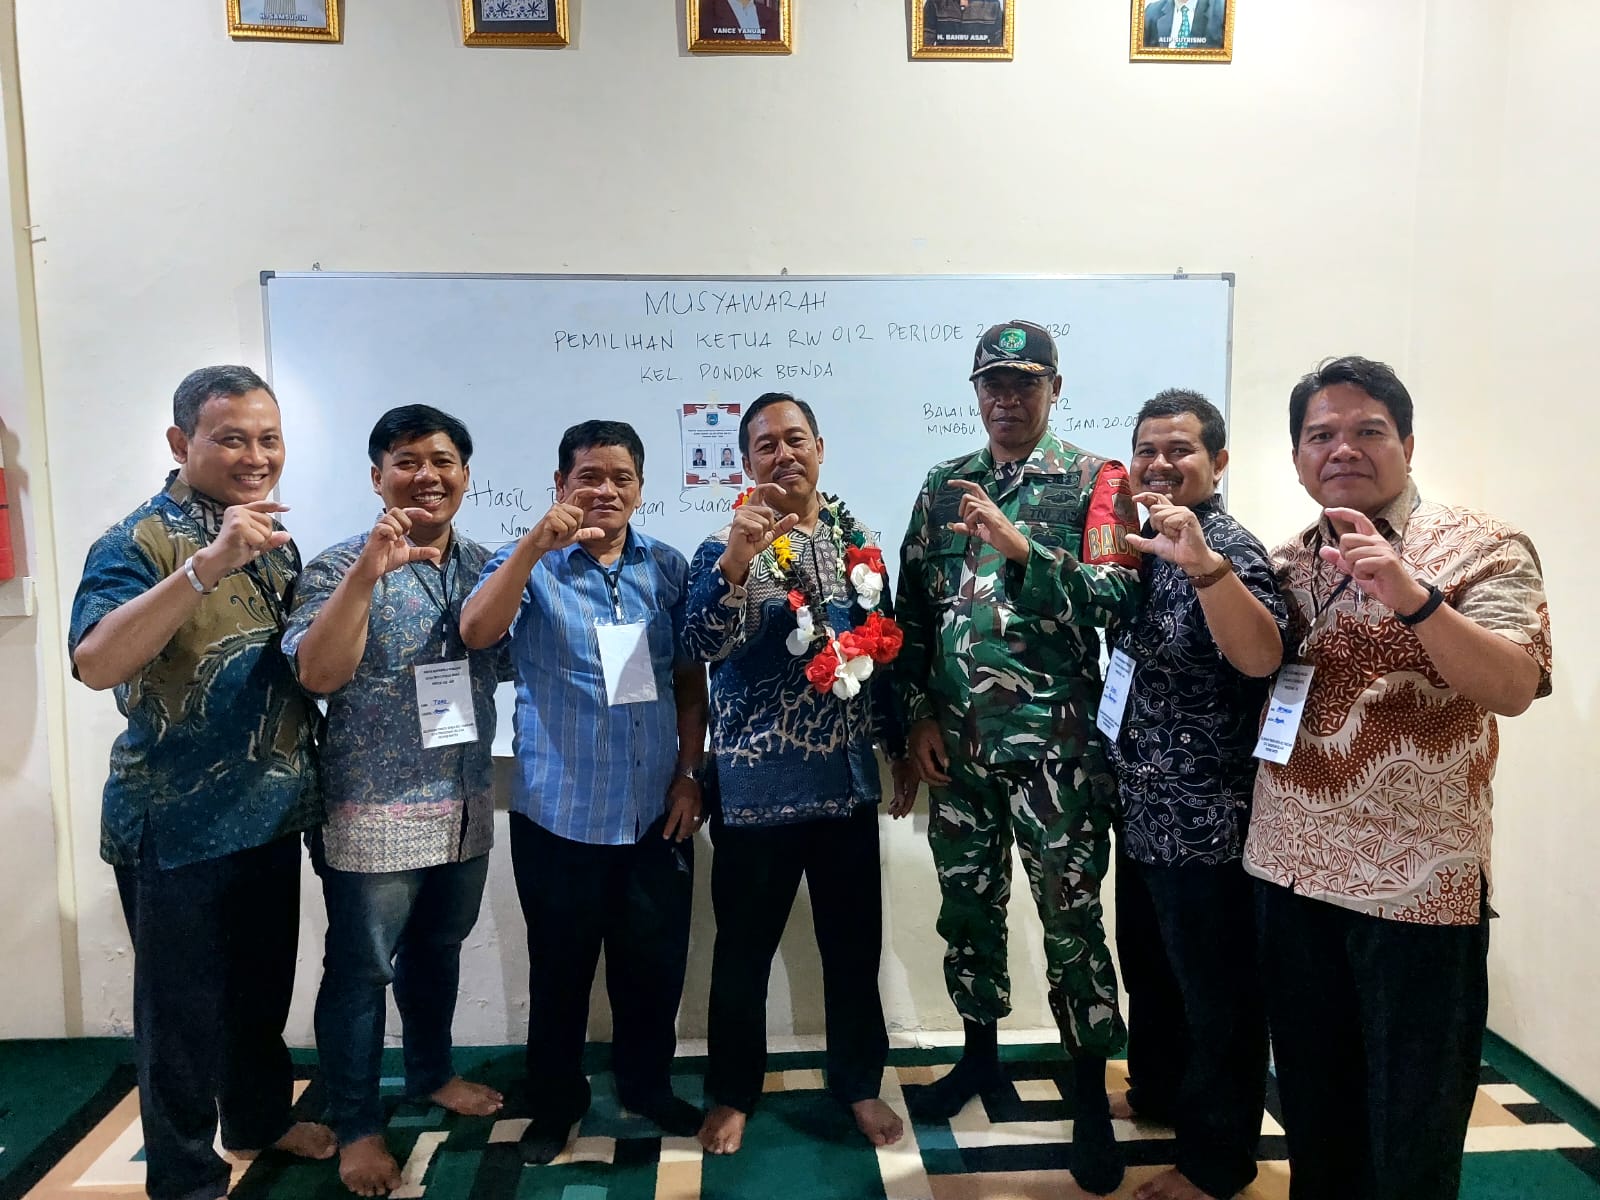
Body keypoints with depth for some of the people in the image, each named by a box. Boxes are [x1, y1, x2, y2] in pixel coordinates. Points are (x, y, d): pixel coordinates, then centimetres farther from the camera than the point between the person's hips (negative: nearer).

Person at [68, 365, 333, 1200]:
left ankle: (260, 1115, 44)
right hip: (179, 825, -6)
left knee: (264, 985, 22)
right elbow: (96, 663, -32)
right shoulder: (138, 541, -15)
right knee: (183, 1004, 9)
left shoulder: (276, 538, 6)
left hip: (271, 811, 7)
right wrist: (206, 567, -41)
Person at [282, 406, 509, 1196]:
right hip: (374, 812, -5)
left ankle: (431, 1073, 41)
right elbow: (317, 676, -21)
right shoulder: (341, 567, -10)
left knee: (438, 950, 21)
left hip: (465, 807, 5)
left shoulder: (485, 566, 5)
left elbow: (509, 666, 12)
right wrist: (368, 572, -29)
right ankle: (355, 1126, 24)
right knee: (361, 969, 7)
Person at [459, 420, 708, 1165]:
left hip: (655, 811, 3)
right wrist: (536, 545, -34)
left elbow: (690, 679, 8)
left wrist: (689, 773, 2)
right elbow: (475, 632, -23)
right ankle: (555, 1102, 35)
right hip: (559, 814, -2)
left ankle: (647, 1086, 38)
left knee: (655, 963, 15)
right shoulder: (530, 565, -4)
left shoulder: (668, 568, 4)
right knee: (560, 969, 13)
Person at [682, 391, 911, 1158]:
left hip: (847, 776, 4)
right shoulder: (727, 546, -6)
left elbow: (882, 647, 12)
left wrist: (900, 748, 14)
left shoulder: (856, 540, 5)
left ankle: (859, 1083, 33)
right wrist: (736, 559, -33)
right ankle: (732, 1093, 30)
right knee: (745, 946, 10)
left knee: (854, 941, 14)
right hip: (756, 783, -3)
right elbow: (701, 647, -21)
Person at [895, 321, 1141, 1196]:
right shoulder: (942, 486, 10)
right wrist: (920, 714, 3)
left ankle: (1090, 1096, 20)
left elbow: (1117, 597, -14)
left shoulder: (1095, 482, -1)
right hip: (957, 740, 4)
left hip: (1054, 739, -4)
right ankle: (980, 1052, 35)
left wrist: (1018, 544, -26)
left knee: (1072, 918, 3)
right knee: (967, 905, 14)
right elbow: (913, 610, 10)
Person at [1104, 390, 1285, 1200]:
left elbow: (1262, 659, -34)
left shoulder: (1227, 547, -17)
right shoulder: (1145, 545, 7)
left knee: (1218, 994, 9)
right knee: (1148, 971, 24)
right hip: (1143, 813, 8)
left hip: (1208, 822, -8)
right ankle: (1157, 1093, 46)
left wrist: (1201, 562, -46)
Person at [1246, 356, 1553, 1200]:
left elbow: (1513, 688, -20)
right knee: (1312, 1111, 17)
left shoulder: (1482, 548, -6)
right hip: (1290, 873, 4)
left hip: (1419, 884, -4)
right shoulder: (1285, 564, 8)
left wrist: (1411, 596, -33)